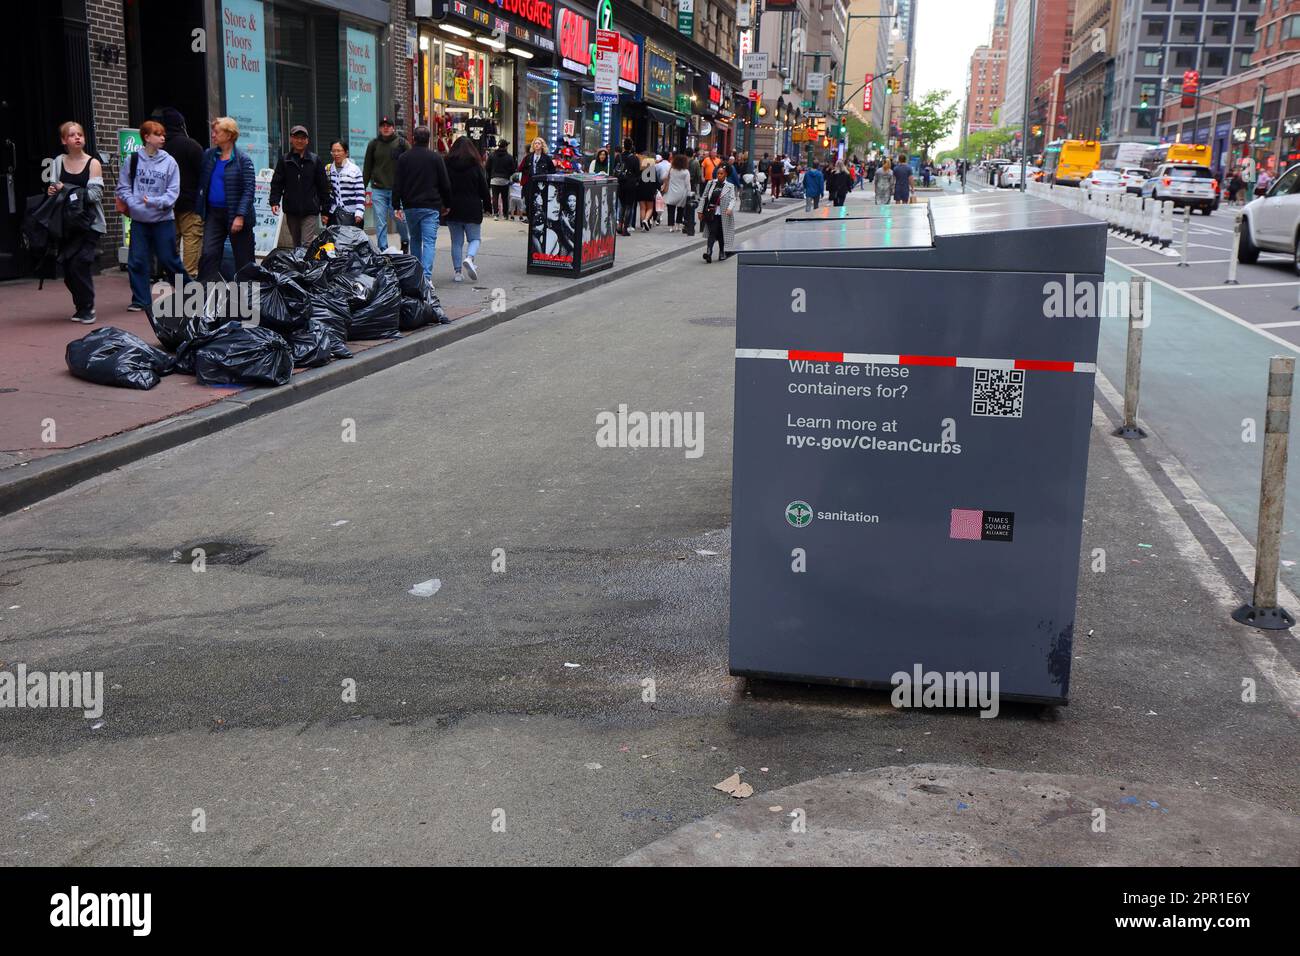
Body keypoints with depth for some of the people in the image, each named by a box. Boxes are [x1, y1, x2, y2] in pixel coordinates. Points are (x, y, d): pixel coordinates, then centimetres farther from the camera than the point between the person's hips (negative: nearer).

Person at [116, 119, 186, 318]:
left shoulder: (169, 162, -2)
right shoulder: (132, 160, 1)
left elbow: (173, 191, -5)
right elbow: (123, 187, 4)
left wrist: (155, 202, -19)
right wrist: (135, 204, -12)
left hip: (163, 219, -2)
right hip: (139, 220, 2)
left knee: (168, 260, 3)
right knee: (137, 261, 2)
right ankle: (141, 300, 12)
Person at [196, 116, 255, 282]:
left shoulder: (243, 159, -7)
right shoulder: (208, 155, 9)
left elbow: (249, 189, -12)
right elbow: (201, 183, 15)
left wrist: (240, 216, -19)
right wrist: (200, 211, 6)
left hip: (236, 214, -4)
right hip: (213, 213, 4)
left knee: (243, 258, 4)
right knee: (208, 254, -6)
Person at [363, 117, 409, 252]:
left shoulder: (402, 143, 3)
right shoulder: (373, 144, 10)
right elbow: (367, 167, 14)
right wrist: (363, 186, 11)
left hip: (397, 189, -2)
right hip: (378, 190, 2)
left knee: (399, 218, 0)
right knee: (380, 222, -1)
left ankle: (405, 241, 27)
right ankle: (382, 249, 4)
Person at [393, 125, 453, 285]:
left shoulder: (403, 158, 3)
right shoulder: (436, 158, -2)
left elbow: (397, 184, 1)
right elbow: (445, 184, 1)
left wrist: (397, 206, 6)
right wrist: (446, 203, 13)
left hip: (410, 207, 2)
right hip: (431, 207, -2)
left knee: (415, 240, 18)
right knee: (429, 242, -6)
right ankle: (426, 276, -20)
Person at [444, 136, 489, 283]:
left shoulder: (447, 164, 0)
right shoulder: (476, 166, -3)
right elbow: (484, 189, 0)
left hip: (453, 209, 2)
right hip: (472, 209, -2)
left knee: (456, 241, 9)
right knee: (474, 238, 10)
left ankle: (457, 272, 6)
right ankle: (469, 258, -18)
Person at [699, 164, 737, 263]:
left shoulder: (730, 186, 2)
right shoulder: (711, 184, 8)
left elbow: (733, 199, -8)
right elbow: (704, 197, 12)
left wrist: (730, 208, -27)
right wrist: (701, 211, 9)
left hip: (722, 214, 0)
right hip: (711, 213, 0)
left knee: (721, 234, 8)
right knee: (712, 232, -13)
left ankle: (722, 253, 23)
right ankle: (709, 251, -21)